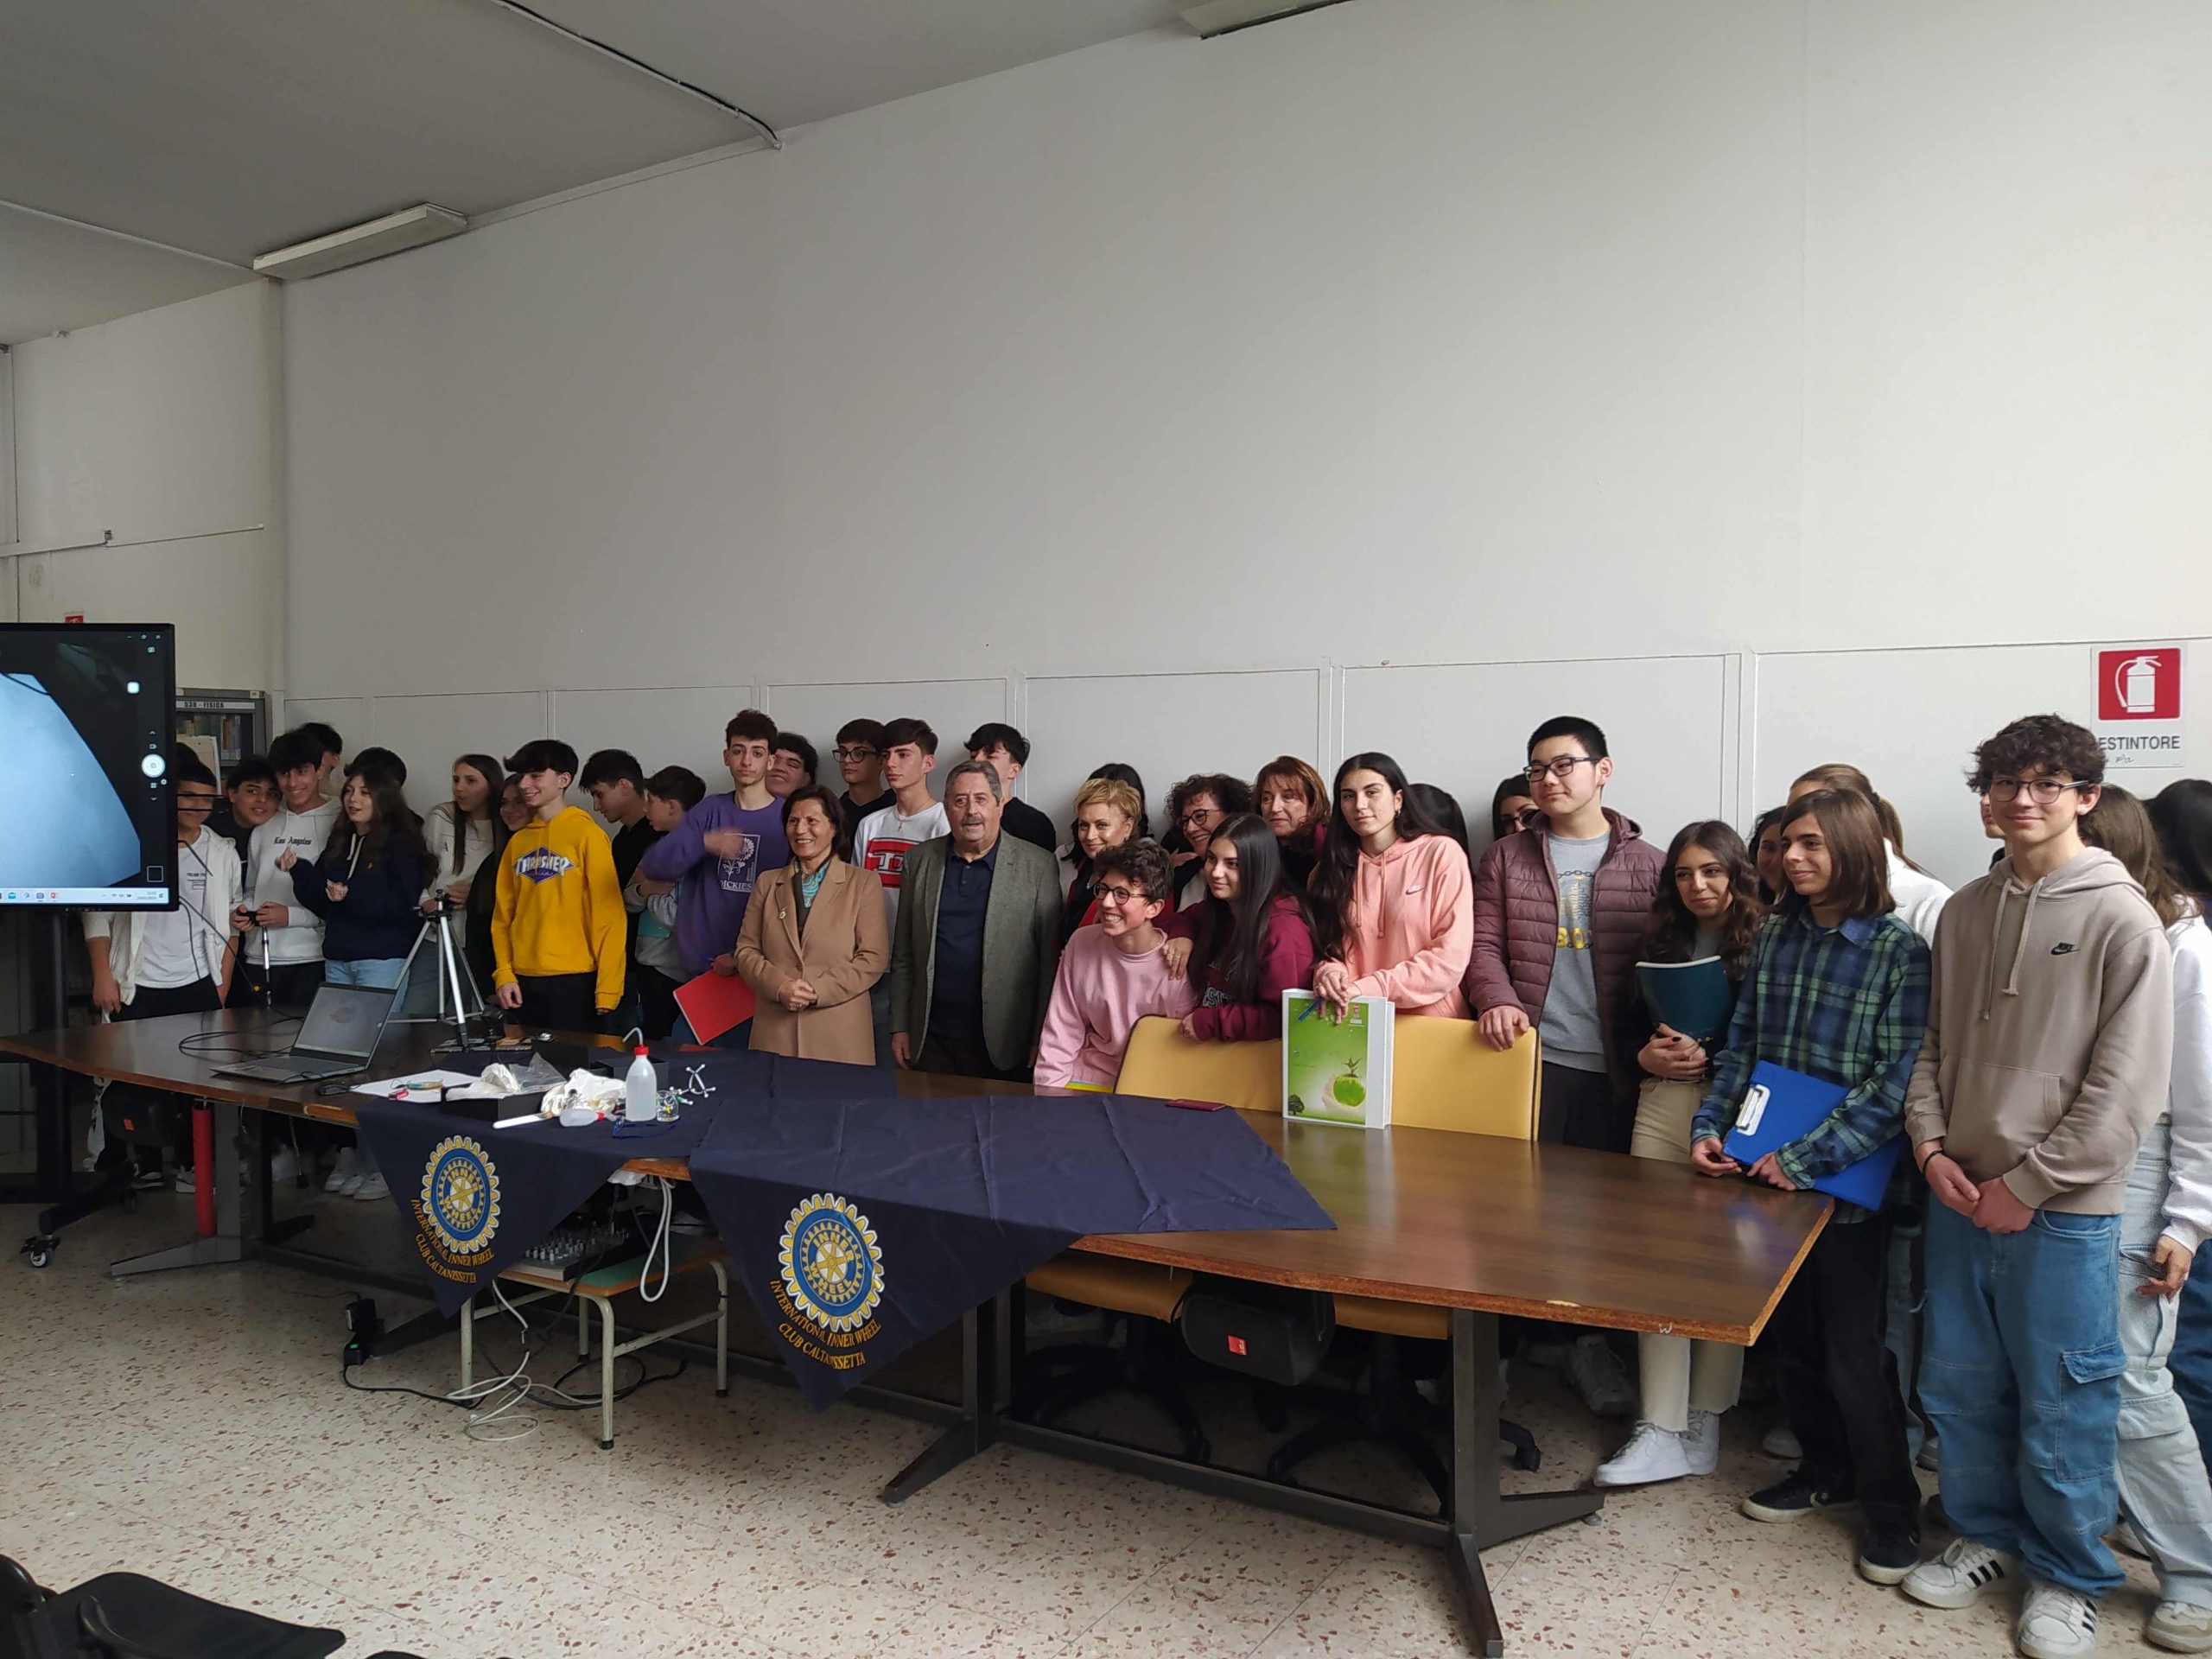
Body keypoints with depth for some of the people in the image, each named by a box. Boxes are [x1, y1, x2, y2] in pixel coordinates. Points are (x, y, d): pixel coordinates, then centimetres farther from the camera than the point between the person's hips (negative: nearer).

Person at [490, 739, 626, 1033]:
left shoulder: (587, 834, -5)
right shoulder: (517, 841, 12)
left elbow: (607, 913, -10)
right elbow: (503, 914, 13)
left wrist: (607, 987, -14)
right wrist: (504, 973, 2)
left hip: (574, 980, -6)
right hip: (524, 980, 6)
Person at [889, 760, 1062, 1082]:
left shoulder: (1037, 866, -4)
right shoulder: (920, 860, 7)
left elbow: (1050, 960, -4)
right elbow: (903, 953, 10)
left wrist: (1042, 1040, -6)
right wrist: (899, 1026, 7)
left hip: (1004, 1045, -3)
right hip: (931, 1043, 3)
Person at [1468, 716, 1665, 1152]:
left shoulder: (1648, 865, 6)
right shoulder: (1506, 857, 10)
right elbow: (1484, 946, 5)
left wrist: (1653, 1050, -9)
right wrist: (1498, 1001, -15)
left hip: (1616, 1069, 0)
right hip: (1528, 1058, 0)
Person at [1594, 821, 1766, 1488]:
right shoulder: (1660, 942, 14)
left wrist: (1708, 1056, -15)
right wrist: (1649, 1056, -2)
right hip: (1662, 1107, 4)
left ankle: (1704, 1421, 19)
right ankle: (1662, 1427, 4)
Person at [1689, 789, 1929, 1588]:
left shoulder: (1900, 950, -11)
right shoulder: (1775, 936, 5)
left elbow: (1897, 1081, -16)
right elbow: (1741, 1045, 10)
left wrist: (1807, 1158, -18)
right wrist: (1710, 1126, -2)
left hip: (1846, 1183, -5)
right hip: (1767, 1175, 5)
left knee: (1853, 1350, 5)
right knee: (1789, 1333, 16)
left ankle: (1889, 1502, 25)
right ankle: (1826, 1468, 36)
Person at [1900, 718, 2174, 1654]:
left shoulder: (2121, 919, -9)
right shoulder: (1964, 912, 7)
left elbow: (2126, 1088, -13)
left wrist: (2028, 1184, -13)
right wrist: (1931, 1146, -2)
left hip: (2061, 1212, -5)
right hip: (1960, 1195, 5)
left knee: (2062, 1407, 6)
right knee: (1960, 1386, 15)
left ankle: (2069, 1577, 26)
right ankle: (1986, 1536, 34)